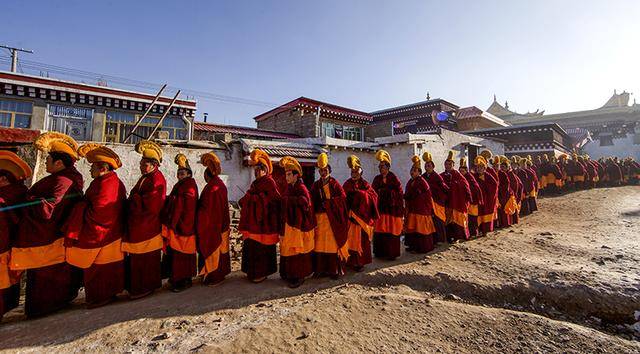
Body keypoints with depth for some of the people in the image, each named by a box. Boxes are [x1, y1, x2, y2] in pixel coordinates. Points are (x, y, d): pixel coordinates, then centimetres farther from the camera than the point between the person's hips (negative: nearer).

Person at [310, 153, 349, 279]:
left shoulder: (335, 184, 0)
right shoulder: (315, 185, 10)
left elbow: (342, 198, -8)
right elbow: (312, 202, 6)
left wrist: (328, 202, -15)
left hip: (333, 219, -3)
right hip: (319, 218, 3)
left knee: (333, 242, 1)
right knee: (320, 243, 6)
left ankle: (334, 270, 12)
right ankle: (321, 269, 19)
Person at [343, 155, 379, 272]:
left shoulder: (365, 184, 4)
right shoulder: (347, 184, 6)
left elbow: (374, 196, -5)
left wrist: (360, 192, -14)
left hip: (362, 216, -1)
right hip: (350, 216, 1)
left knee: (361, 239, 3)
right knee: (351, 239, 4)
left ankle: (360, 262, 15)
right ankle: (351, 261, 17)